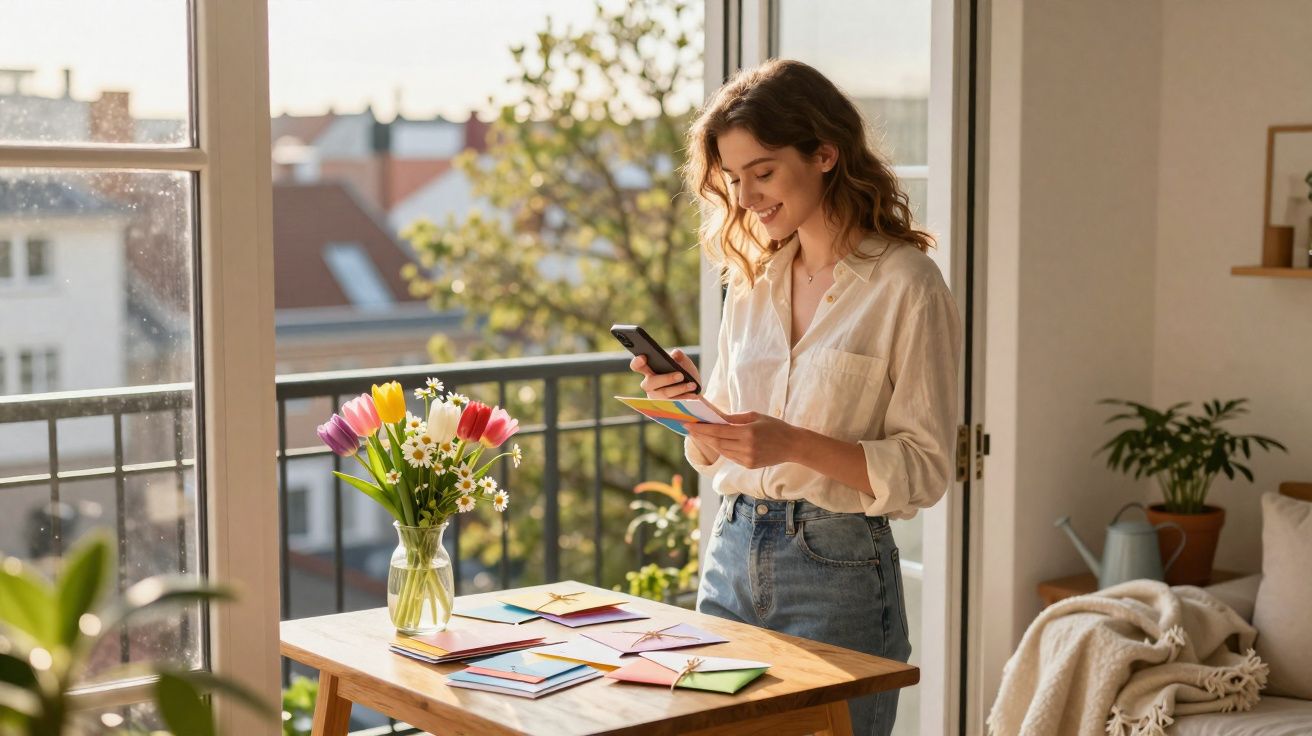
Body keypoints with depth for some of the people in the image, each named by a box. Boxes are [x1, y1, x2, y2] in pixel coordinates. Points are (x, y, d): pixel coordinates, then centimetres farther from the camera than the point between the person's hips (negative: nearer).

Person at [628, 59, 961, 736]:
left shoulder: (905, 285, -8)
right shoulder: (754, 279, 10)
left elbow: (925, 468, -11)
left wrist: (795, 444, -23)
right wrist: (688, 403, -6)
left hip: (838, 570, -5)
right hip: (732, 554, 6)